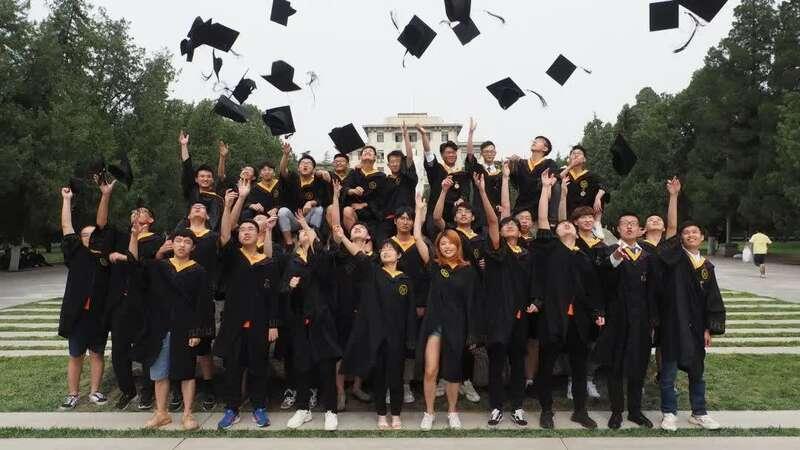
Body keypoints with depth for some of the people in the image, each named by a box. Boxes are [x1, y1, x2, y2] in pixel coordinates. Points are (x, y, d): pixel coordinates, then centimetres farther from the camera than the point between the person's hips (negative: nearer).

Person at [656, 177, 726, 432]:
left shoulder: (707, 266, 9)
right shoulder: (676, 259, -1)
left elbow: (712, 300, 10)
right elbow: (671, 226, -12)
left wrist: (709, 329, 5)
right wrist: (674, 195, -17)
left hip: (696, 325, 4)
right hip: (673, 323, -4)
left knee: (696, 371, 14)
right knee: (669, 371, 3)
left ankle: (699, 413, 28)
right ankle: (669, 413, 16)